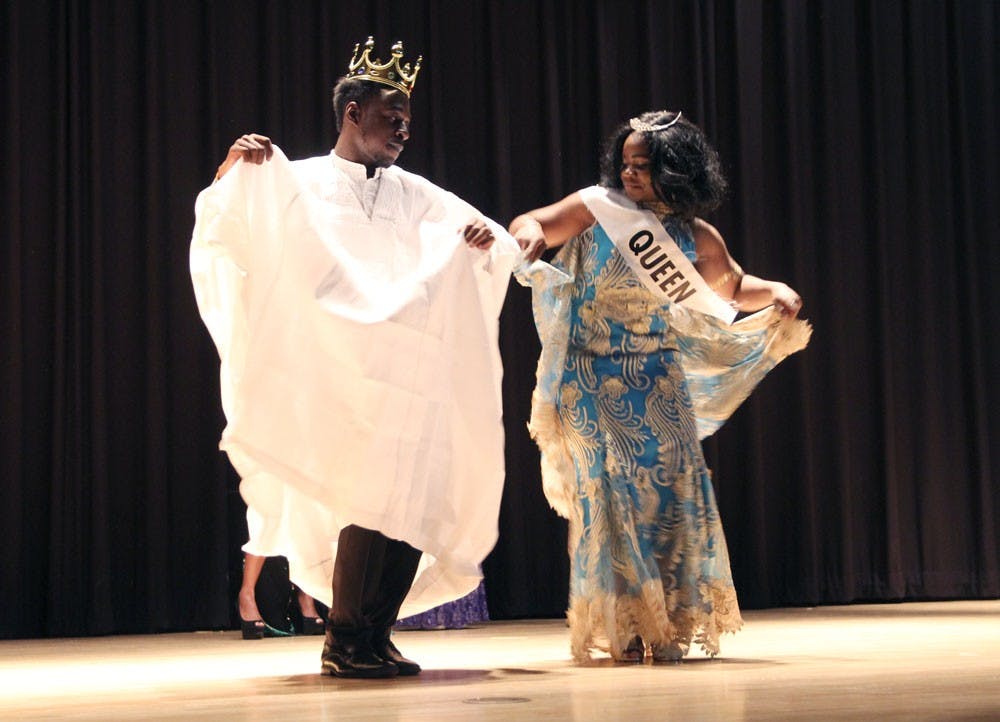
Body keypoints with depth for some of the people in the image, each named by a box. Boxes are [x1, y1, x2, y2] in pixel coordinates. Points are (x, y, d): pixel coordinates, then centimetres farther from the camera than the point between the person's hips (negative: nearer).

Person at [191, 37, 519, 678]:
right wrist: (233, 171, -20)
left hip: (413, 375, 5)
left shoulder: (414, 194, 18)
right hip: (339, 377, -4)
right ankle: (345, 642, -2)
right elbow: (224, 230, -2)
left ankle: (375, 639, 9)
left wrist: (485, 239, -8)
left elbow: (498, 251, 15)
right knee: (369, 501, -13)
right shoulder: (299, 183, 7)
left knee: (413, 504, -1)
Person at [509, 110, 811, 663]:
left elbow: (734, 288, 19)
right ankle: (622, 625, 2)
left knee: (670, 486, -3)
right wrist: (530, 229, -29)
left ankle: (669, 622, 9)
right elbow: (530, 224, -5)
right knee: (610, 488, -6)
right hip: (594, 380, -2)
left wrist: (777, 292, -1)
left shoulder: (695, 238, 4)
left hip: (658, 382, 2)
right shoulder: (597, 207, -2)